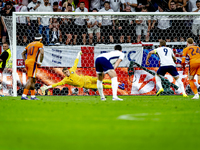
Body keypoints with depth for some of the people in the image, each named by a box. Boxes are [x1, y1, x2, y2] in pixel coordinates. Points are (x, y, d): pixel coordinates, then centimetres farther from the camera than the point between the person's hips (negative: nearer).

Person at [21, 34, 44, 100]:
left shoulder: (30, 44, 21)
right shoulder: (40, 44, 0)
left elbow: (23, 53, 23)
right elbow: (42, 53, -16)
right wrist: (39, 63, -10)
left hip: (27, 62, 7)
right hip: (33, 63, -7)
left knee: (33, 80, 16)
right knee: (30, 79, -11)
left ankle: (33, 96, 17)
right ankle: (24, 95, -22)